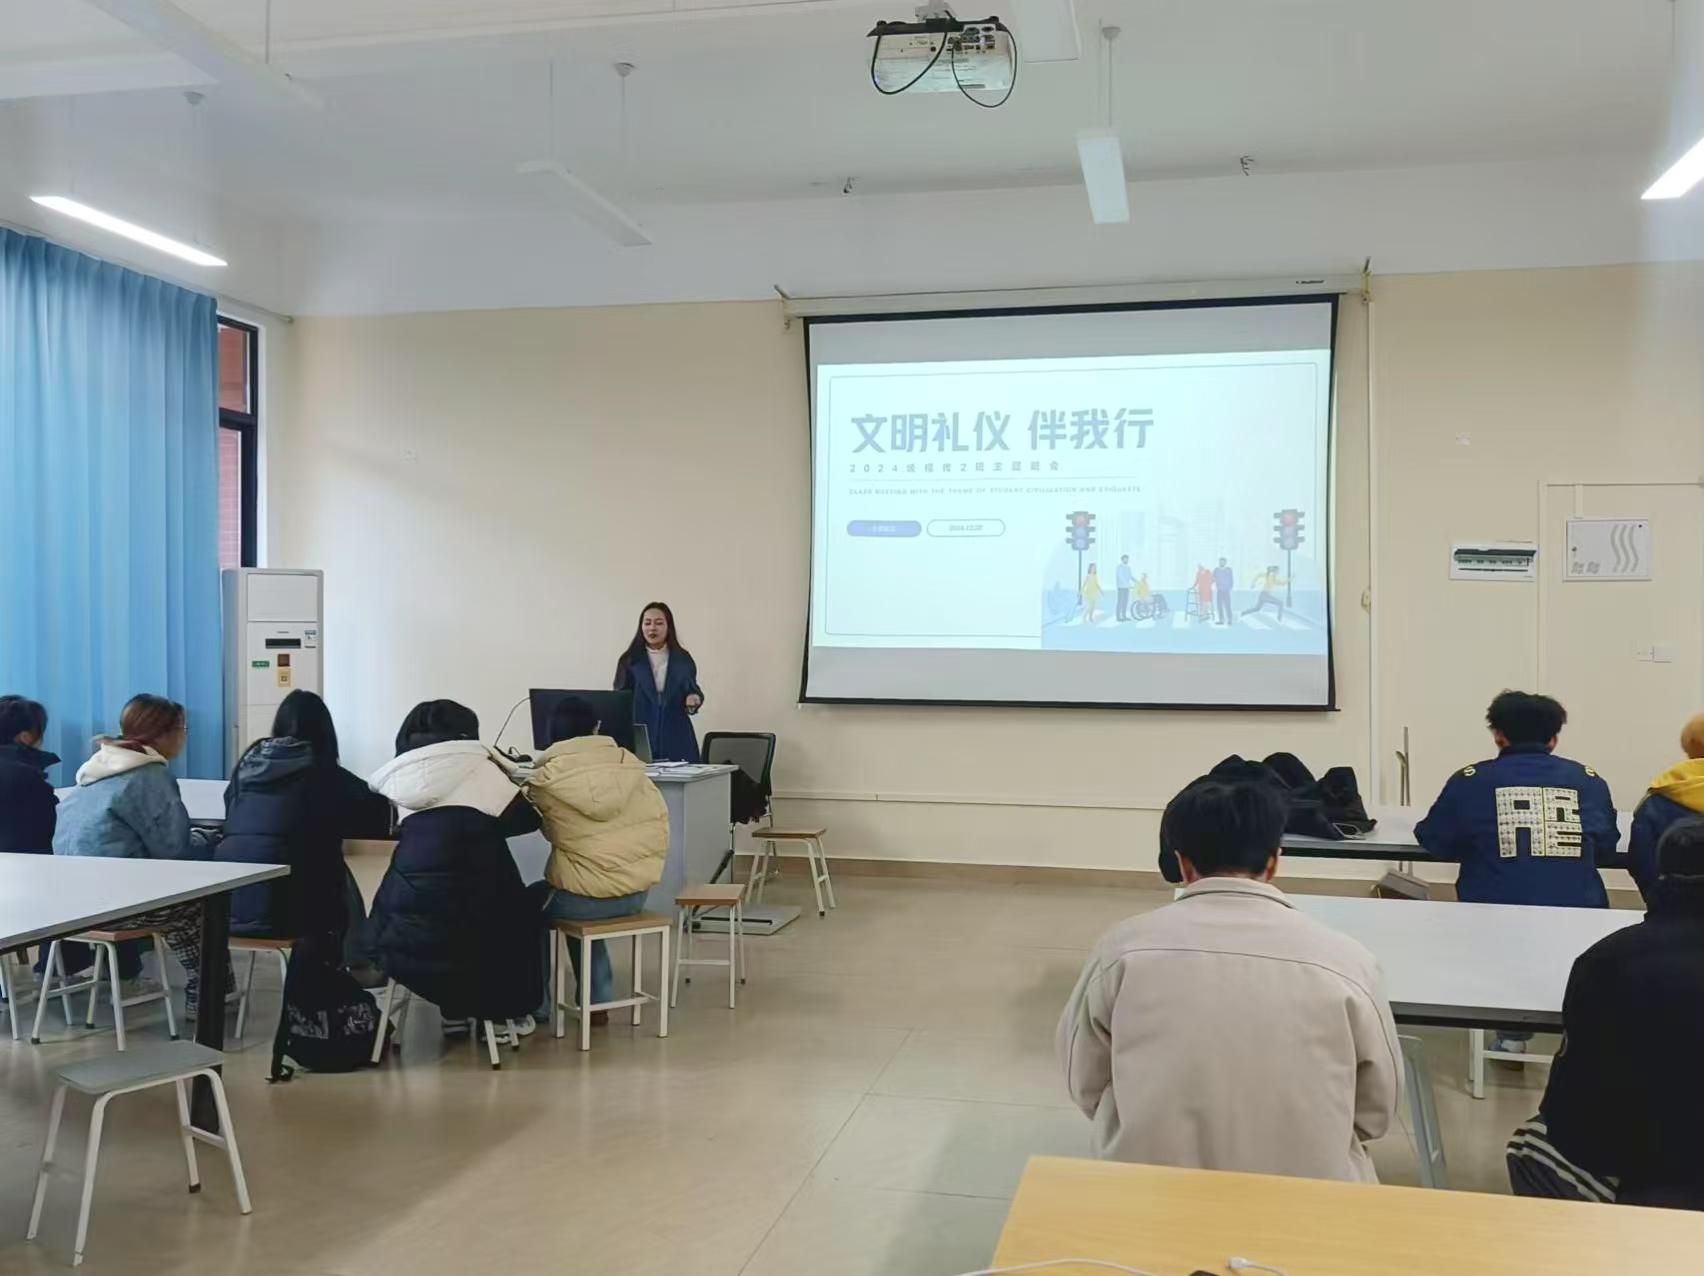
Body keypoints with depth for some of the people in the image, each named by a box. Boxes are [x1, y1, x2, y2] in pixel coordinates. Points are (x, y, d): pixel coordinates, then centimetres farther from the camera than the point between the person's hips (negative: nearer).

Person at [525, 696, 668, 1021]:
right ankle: (597, 1002, 33)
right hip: (637, 893, 4)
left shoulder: (545, 778, -9)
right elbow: (659, 820, 2)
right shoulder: (628, 762, -1)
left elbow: (550, 831, 9)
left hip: (585, 895, -4)